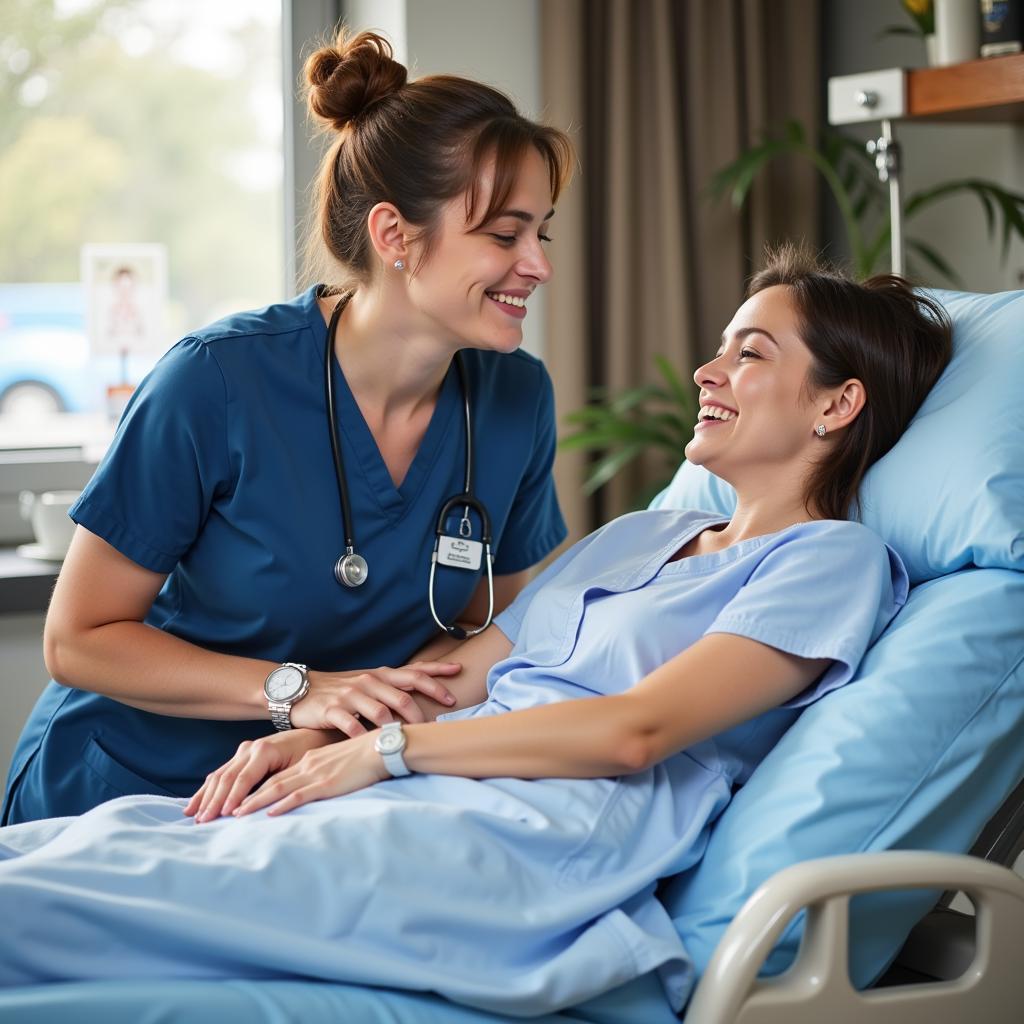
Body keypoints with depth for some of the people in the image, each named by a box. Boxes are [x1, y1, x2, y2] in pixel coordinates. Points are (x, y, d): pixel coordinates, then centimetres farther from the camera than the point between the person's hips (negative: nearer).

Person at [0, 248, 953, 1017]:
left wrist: (388, 748, -6)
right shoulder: (639, 534, 29)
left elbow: (634, 731, -9)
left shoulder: (837, 559, 4)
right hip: (409, 810, 8)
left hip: (525, 844, -8)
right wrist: (311, 736, 4)